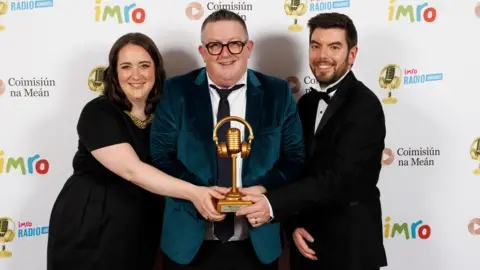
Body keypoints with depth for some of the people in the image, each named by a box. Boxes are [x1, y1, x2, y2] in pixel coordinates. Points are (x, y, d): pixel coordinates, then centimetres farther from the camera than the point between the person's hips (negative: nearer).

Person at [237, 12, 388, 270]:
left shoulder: (364, 106, -16)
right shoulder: (307, 103, 6)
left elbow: (339, 178, -26)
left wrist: (272, 204, -35)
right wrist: (295, 223, -5)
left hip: (350, 248, -6)